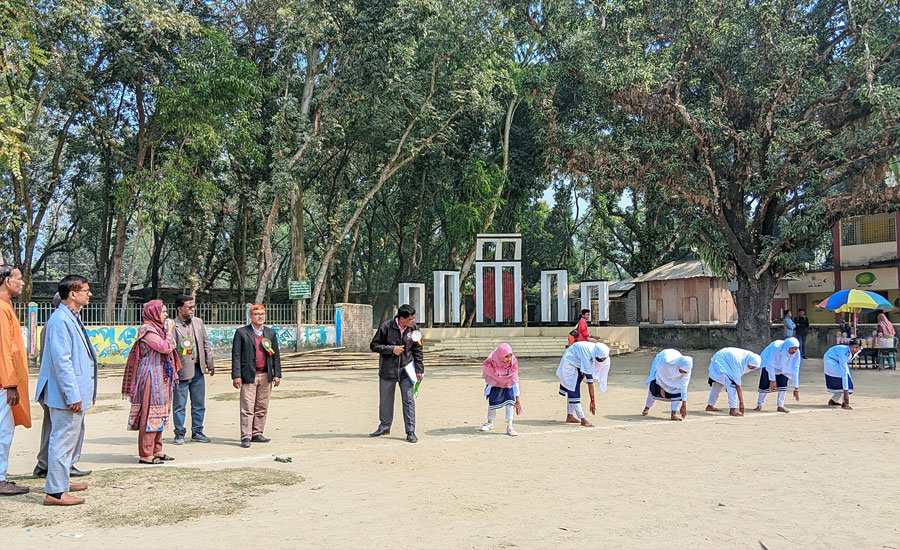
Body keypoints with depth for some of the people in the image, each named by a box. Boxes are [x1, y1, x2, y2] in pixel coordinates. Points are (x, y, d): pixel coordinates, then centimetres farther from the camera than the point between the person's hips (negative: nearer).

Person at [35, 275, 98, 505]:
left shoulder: (73, 318, 13)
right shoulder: (60, 320, -18)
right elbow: (61, 361, -23)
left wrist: (88, 391, 20)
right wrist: (73, 395, -24)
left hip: (77, 392, 11)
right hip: (67, 394, -11)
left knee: (74, 435, 21)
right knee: (63, 439, -4)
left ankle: (62, 479, 35)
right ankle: (55, 491, 4)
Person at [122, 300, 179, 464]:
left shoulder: (157, 328, 16)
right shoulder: (147, 329, -13)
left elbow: (168, 349, 19)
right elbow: (165, 347, -20)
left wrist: (168, 331, 10)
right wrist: (170, 331, -9)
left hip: (161, 377, 10)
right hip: (151, 376, -10)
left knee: (159, 414, 12)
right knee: (150, 414, -6)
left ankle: (156, 450, 19)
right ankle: (146, 454, -1)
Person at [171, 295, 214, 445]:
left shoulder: (198, 322, 8)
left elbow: (206, 344, 14)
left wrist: (210, 364, 13)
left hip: (198, 370, 5)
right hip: (181, 371, -5)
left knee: (199, 404, 11)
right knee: (179, 405, 4)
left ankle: (197, 432, 23)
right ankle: (179, 434, 17)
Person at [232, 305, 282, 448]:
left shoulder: (271, 333, 13)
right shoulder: (241, 332, 2)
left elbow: (276, 355, 14)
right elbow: (236, 355, -2)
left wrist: (277, 374, 6)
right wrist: (236, 375, -9)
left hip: (266, 376, 4)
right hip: (249, 376, -4)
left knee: (262, 408, 8)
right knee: (247, 409, -5)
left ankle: (257, 434, 17)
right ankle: (246, 437, 0)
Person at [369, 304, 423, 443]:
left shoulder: (414, 328, -4)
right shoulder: (386, 327, -12)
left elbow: (417, 350, 6)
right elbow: (374, 345, -5)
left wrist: (419, 369, 3)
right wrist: (392, 349, -16)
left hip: (406, 370, 1)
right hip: (388, 370, 0)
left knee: (408, 400, -3)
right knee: (385, 400, 13)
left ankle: (411, 431, 4)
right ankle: (384, 426, 31)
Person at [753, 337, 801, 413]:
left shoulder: (796, 353, -28)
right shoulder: (776, 347, -39)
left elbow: (795, 370, -23)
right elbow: (770, 365, -29)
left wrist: (796, 388, -24)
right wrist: (772, 380, -25)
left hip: (783, 367, 3)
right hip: (767, 362, -3)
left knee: (783, 384, -12)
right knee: (764, 384, -9)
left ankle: (780, 406, 0)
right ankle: (759, 405, 6)